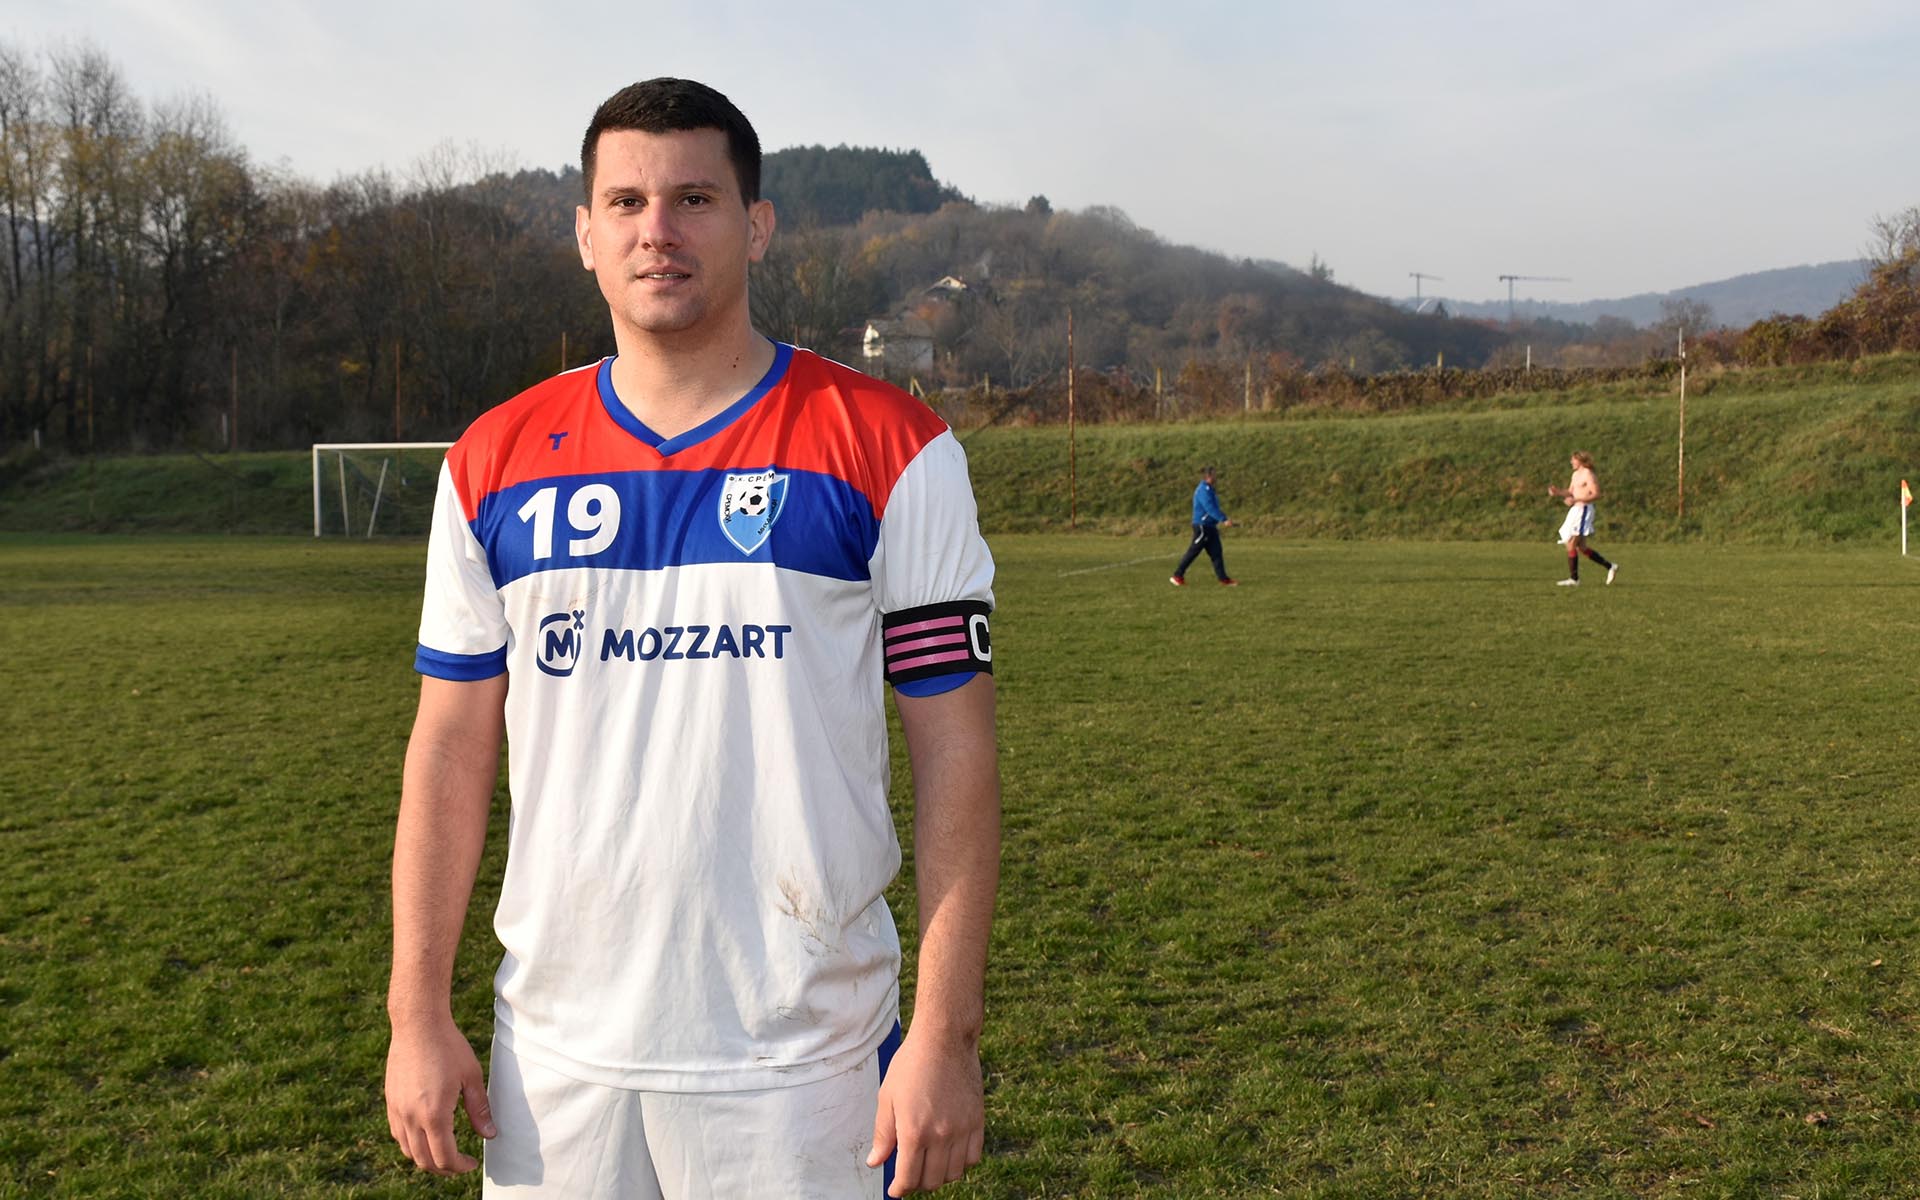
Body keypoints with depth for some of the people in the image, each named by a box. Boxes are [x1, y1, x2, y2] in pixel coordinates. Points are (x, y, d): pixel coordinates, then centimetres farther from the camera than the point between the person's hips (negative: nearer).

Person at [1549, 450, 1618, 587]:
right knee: (1581, 547, 12)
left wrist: (1576, 500, -26)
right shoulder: (1576, 474, 17)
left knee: (1571, 545, -10)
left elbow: (1596, 495, -19)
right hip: (1575, 510, 10)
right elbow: (1570, 493, 21)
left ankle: (1574, 579, -6)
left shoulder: (1588, 475, -11)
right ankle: (1610, 567, 20)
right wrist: (1557, 492, 2)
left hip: (1584, 510, -10)